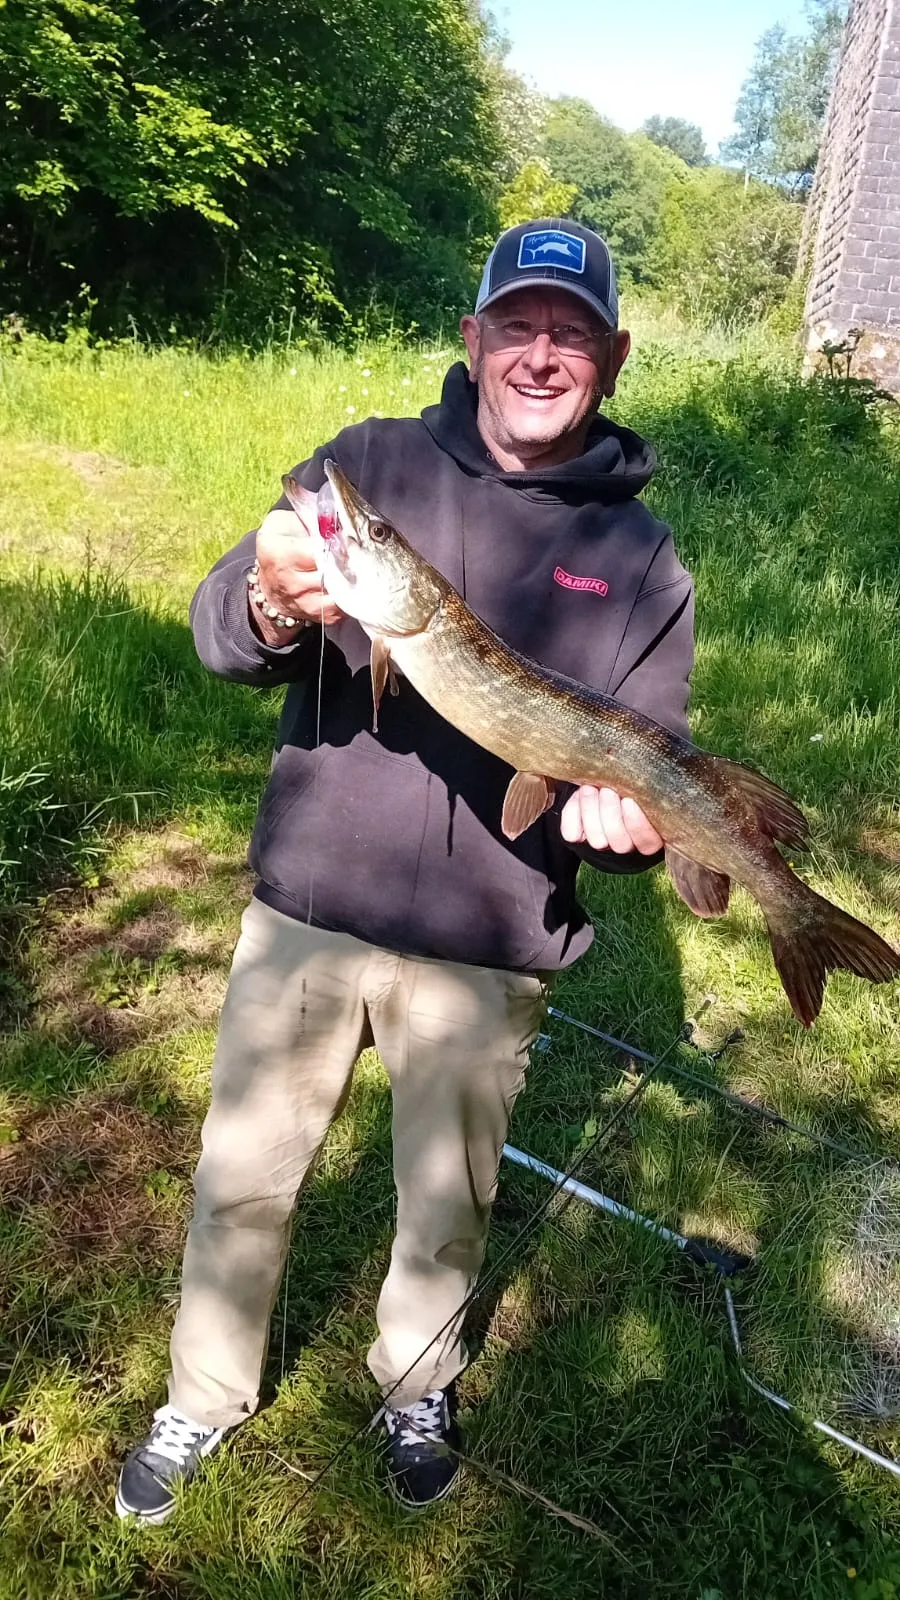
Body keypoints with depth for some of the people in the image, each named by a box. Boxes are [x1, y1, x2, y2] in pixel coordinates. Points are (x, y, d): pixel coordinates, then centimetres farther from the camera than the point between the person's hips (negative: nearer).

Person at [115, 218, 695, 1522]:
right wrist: (268, 608, -33)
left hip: (487, 950, 1)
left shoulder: (641, 563, 0)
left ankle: (418, 1385, 51)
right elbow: (218, 628, -10)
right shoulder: (367, 465, -2)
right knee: (243, 1178, 15)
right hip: (307, 909, 0)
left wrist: (621, 817, -21)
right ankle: (206, 1398, 45)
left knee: (447, 1203, 19)